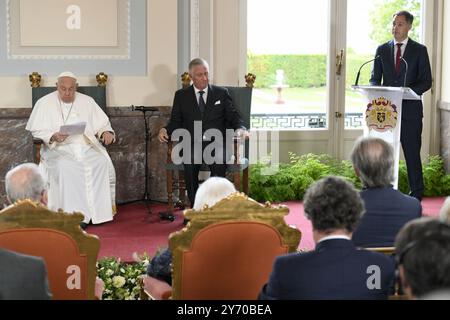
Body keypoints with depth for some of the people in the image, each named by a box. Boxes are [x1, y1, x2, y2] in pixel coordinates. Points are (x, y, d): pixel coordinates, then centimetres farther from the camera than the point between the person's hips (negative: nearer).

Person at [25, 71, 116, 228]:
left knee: (103, 163, -28)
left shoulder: (87, 101, 13)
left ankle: (100, 210, -22)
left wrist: (106, 132, -7)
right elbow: (36, 130, 3)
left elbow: (102, 123, 17)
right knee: (66, 167, -35)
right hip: (58, 148, -2)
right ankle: (77, 214, -33)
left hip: (87, 145, 2)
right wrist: (53, 136, -16)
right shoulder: (45, 103, 7)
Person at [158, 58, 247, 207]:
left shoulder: (221, 93, 15)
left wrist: (240, 128, -12)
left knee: (219, 162, -35)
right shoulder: (181, 95, 16)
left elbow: (233, 116, 11)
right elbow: (176, 121, 14)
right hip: (192, 144, 0)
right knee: (189, 162, -34)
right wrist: (165, 130, -9)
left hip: (216, 144, 0)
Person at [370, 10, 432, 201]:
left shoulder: (419, 50, 4)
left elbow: (426, 82, -1)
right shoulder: (382, 50, 11)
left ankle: (416, 196, 8)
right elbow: (374, 78, 11)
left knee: (412, 154, 0)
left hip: (410, 109, -3)